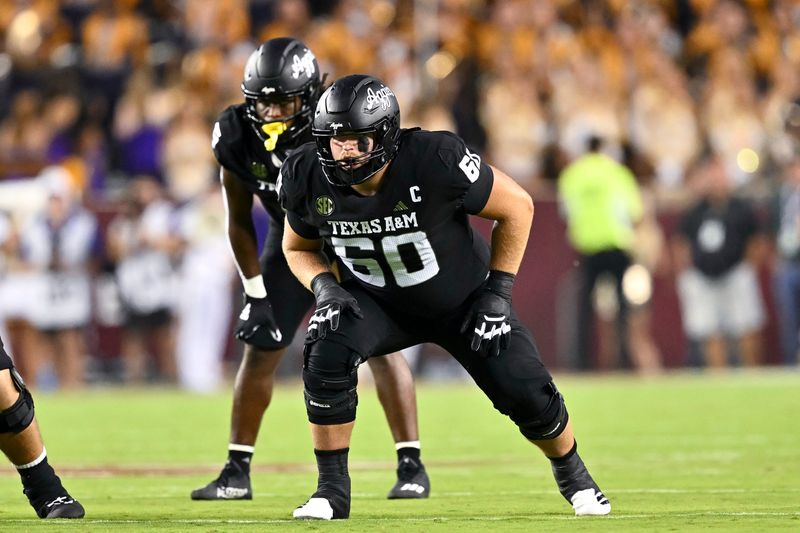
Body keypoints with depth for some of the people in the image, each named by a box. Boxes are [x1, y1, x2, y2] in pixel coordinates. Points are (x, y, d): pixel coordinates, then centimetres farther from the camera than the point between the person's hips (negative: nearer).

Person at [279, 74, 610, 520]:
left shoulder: (435, 162, -35)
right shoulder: (309, 179, -22)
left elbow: (517, 206, -19)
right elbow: (298, 248, 0)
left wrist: (498, 291, -17)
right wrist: (325, 288, -21)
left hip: (463, 298, -2)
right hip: (380, 302, 2)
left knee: (527, 396, -5)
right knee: (327, 357, -27)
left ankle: (574, 476, 28)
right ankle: (332, 491, -13)